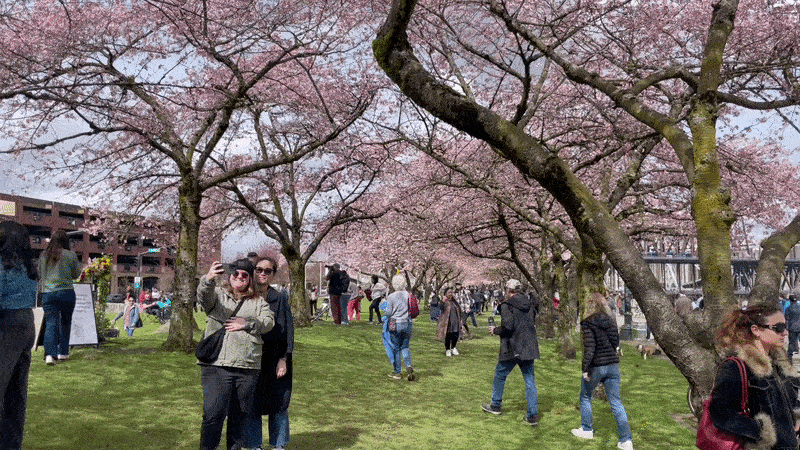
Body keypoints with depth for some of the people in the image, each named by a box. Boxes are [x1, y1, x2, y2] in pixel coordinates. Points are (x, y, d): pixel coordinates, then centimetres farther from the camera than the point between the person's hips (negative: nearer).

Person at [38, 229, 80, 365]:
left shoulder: (44, 255, 7)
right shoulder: (71, 255, -3)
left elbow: (40, 274, 18)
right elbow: (75, 275, 7)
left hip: (47, 293, 2)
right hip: (66, 292, -1)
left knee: (51, 323, -2)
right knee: (65, 322, 14)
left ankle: (49, 354, -18)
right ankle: (63, 352, 20)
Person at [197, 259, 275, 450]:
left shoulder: (259, 302, 17)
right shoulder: (218, 294, 11)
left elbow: (269, 322, 3)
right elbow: (203, 296, -12)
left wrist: (247, 324, -11)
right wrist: (208, 279, -34)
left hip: (248, 367, 3)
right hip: (217, 364, -2)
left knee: (243, 413, 9)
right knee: (213, 413, -9)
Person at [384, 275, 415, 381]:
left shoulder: (391, 297, -10)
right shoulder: (409, 295, 0)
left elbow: (388, 312, -9)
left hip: (395, 325, -3)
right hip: (407, 324, 3)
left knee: (395, 348, 7)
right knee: (405, 347, 13)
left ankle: (397, 372, 13)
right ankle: (408, 366, -10)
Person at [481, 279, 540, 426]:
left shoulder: (507, 306, -12)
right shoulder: (531, 304, 7)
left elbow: (507, 328, -19)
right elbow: (532, 324, 14)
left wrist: (495, 330, -2)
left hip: (511, 349, -5)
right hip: (529, 348, 5)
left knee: (500, 376, 15)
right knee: (530, 381, 7)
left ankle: (496, 405, 29)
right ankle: (532, 416, 5)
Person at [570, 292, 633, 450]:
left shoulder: (587, 323, -13)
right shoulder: (612, 321, 4)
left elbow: (589, 348, -18)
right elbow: (617, 343, 11)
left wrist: (585, 369, -14)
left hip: (596, 366, -5)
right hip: (613, 365, 5)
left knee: (585, 396, 17)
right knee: (616, 402, 8)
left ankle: (587, 430, 27)